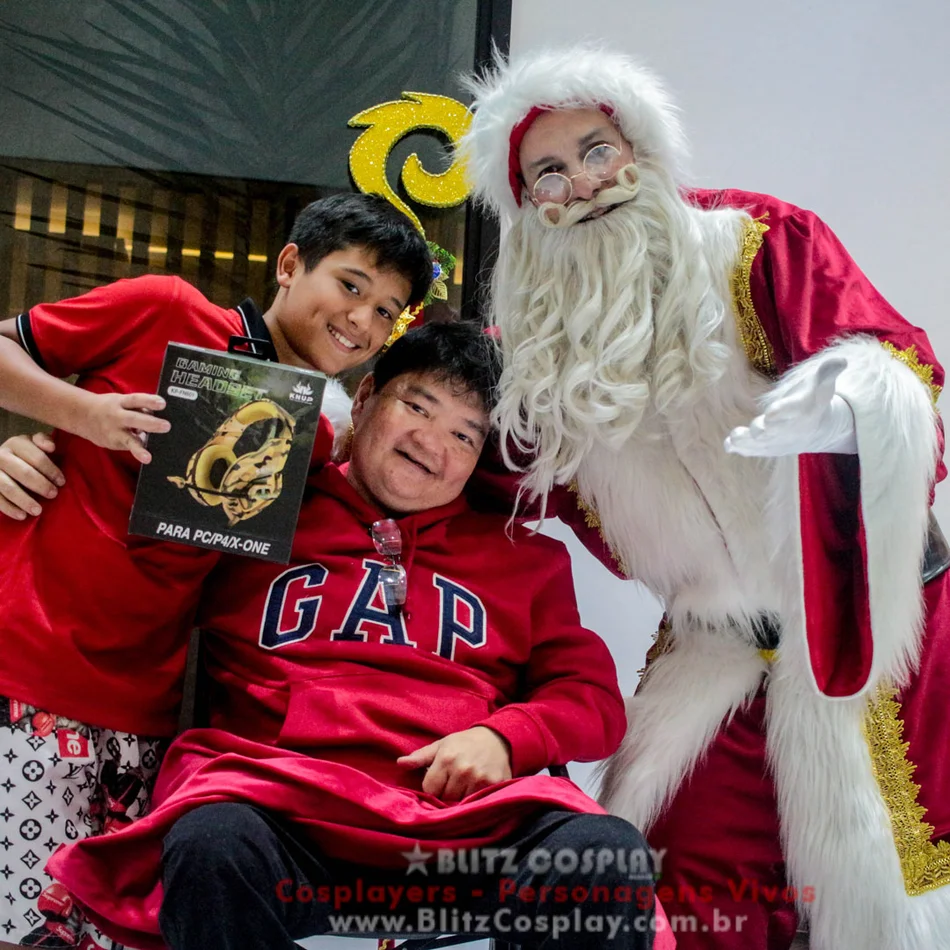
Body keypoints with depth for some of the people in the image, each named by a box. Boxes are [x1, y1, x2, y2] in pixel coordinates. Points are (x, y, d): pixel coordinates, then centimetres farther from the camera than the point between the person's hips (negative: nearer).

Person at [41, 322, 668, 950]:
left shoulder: (523, 557, 24)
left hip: (465, 816, 2)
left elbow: (593, 697, 19)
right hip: (280, 799, -1)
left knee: (610, 855, -29)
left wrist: (502, 736, -2)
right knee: (213, 849, -38)